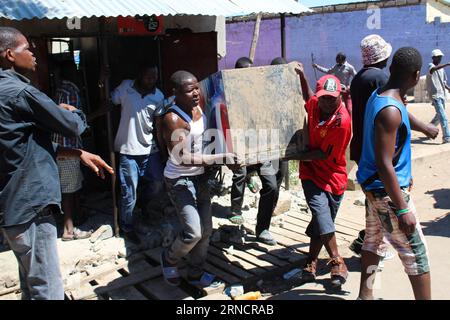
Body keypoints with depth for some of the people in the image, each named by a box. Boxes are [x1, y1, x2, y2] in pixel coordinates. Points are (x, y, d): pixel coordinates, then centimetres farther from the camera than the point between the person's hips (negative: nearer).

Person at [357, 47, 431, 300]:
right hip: (387, 190, -10)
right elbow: (384, 165, -28)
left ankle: (365, 295, 32)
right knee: (416, 253, 1)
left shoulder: (379, 96, 4)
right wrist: (402, 209, -24)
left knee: (374, 241, 20)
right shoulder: (390, 111, -26)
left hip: (375, 186, 10)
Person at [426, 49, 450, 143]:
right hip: (435, 95, -9)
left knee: (439, 115, 18)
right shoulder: (431, 65, -8)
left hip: (442, 95, 9)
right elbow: (432, 69, -34)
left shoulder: (441, 69, 17)